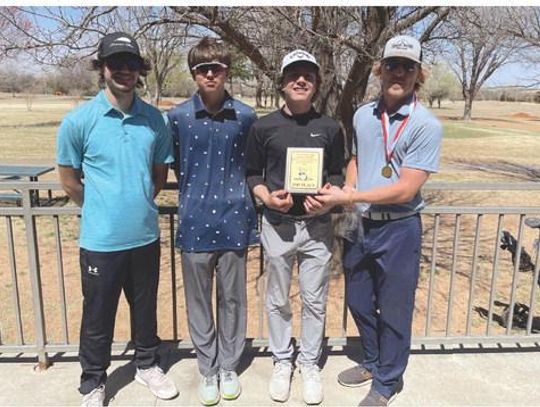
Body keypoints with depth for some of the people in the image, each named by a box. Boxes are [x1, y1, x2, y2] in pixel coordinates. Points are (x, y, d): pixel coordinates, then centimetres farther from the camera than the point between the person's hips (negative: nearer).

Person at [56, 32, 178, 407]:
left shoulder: (155, 119, -1)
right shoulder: (79, 120, -9)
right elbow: (69, 180, 0)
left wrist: (138, 204, 11)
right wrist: (104, 211, 7)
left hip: (146, 235, 3)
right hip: (101, 240, -3)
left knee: (146, 308, 20)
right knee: (98, 316, 12)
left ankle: (147, 365, 42)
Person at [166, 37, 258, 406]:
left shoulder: (245, 116, -2)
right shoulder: (178, 117, -2)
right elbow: (176, 167, 9)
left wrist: (240, 198, 9)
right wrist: (195, 195, 9)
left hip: (234, 221, 0)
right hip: (195, 223, 0)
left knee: (233, 300, 12)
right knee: (199, 302, 11)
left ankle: (229, 367, 32)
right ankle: (208, 370, 30)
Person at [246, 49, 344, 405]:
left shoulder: (330, 128, 2)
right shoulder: (263, 127, -1)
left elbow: (337, 175, 8)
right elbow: (252, 173, 6)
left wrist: (329, 200, -12)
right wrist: (267, 196, -13)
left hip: (317, 226, 1)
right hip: (277, 225, 0)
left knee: (315, 301, 11)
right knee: (278, 300, 13)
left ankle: (310, 365, 31)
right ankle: (282, 362, 34)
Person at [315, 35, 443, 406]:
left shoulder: (426, 125, -15)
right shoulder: (363, 115, 4)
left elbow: (405, 190, -19)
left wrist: (347, 197, -19)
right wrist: (347, 188, -2)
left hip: (398, 230, -6)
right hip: (359, 225, 6)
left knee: (393, 312, 11)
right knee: (359, 302, 20)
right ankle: (373, 362, 46)